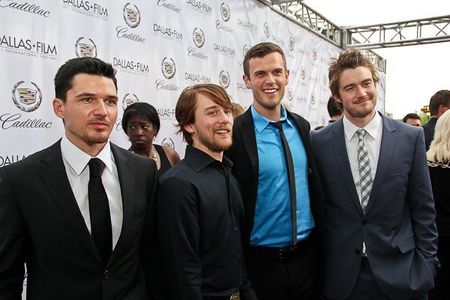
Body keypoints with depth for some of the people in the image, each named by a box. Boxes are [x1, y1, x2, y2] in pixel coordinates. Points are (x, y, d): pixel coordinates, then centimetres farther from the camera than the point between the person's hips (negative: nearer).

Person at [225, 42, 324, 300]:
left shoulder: (302, 126, 3)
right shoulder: (234, 134, -15)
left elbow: (313, 186, 11)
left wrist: (319, 243, 11)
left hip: (307, 256, 5)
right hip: (261, 262, -5)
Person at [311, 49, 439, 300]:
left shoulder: (411, 137, -3)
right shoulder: (319, 142, -5)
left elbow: (423, 209, 1)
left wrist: (427, 264, -1)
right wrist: (315, 266, 2)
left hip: (400, 276, 1)